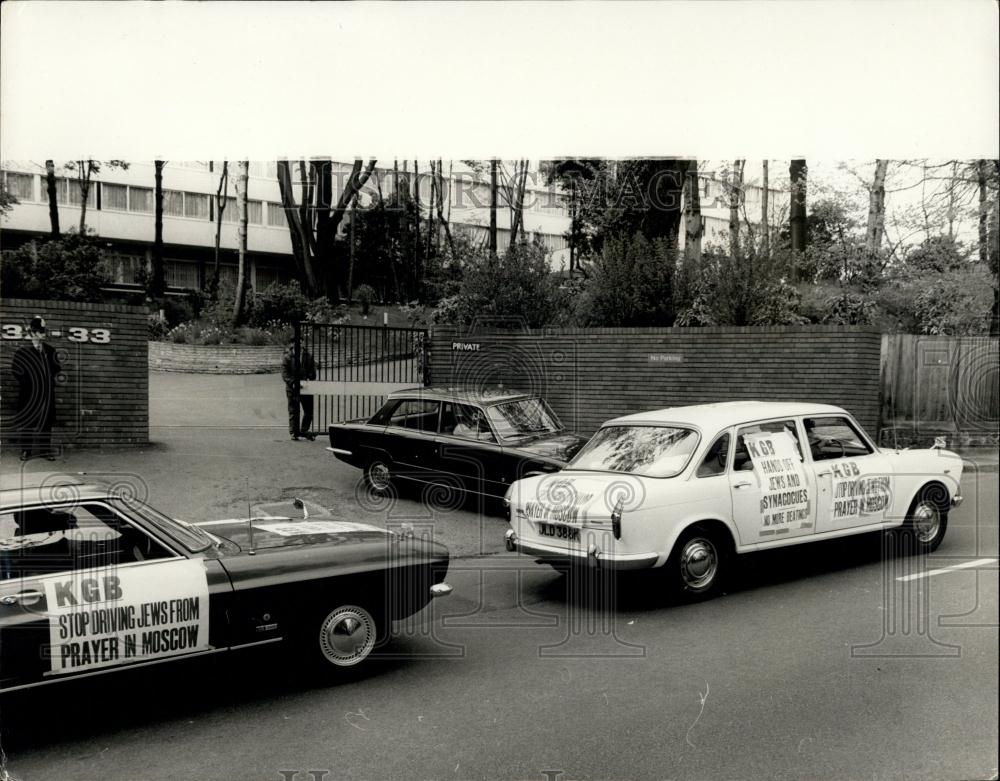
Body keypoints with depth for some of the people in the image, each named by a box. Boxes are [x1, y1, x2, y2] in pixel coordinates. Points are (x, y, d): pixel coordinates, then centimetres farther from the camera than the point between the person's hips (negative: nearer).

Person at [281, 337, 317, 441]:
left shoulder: (308, 355, 6)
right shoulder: (287, 357, -3)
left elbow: (312, 370, 9)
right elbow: (284, 374, -9)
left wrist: (311, 380, -7)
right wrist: (292, 383, -22)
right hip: (292, 389, -3)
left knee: (309, 411, 6)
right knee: (293, 411, 4)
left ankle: (304, 431, 21)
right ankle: (294, 433, 12)